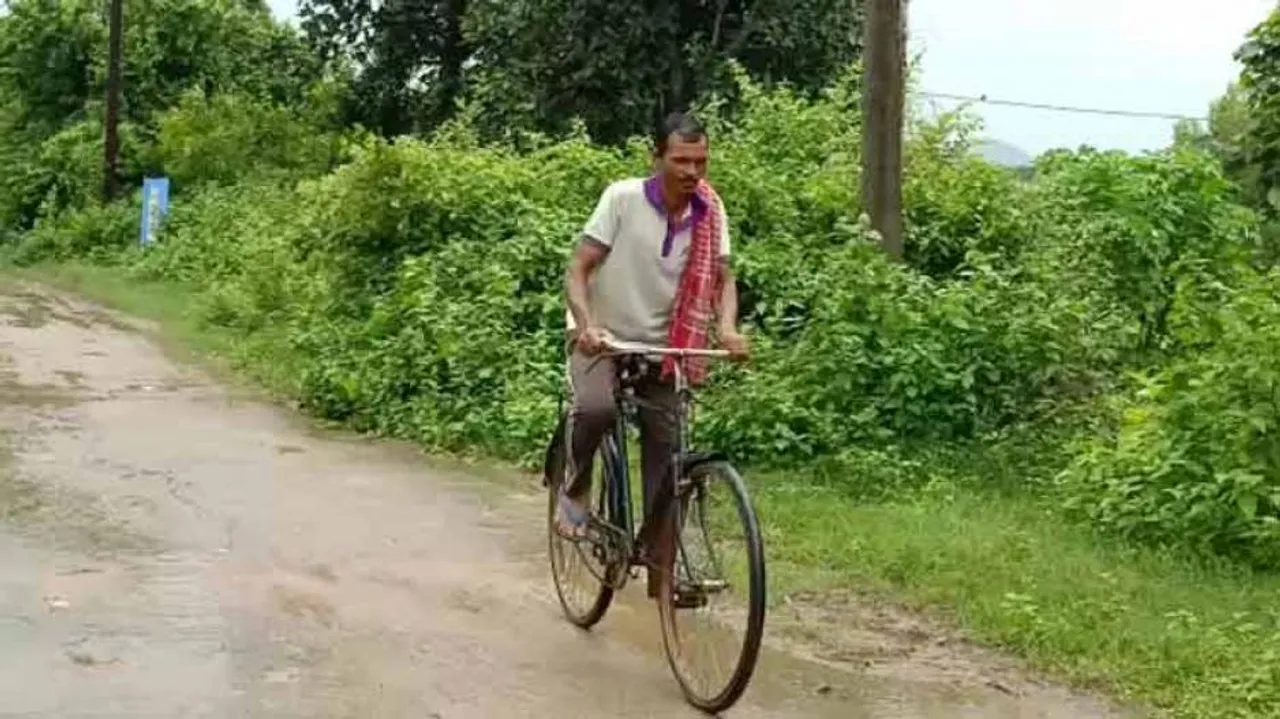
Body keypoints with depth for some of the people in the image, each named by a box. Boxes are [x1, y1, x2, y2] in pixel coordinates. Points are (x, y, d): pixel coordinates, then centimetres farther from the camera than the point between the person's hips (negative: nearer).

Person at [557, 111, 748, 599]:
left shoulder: (710, 211, -4)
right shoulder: (623, 198, -15)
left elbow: (722, 277, -2)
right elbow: (578, 270, -15)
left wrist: (727, 328, -23)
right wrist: (587, 324, -33)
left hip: (661, 347, 4)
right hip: (602, 339, -4)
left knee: (667, 451, -1)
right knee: (596, 407, -34)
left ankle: (661, 567, 9)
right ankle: (574, 489, -5)